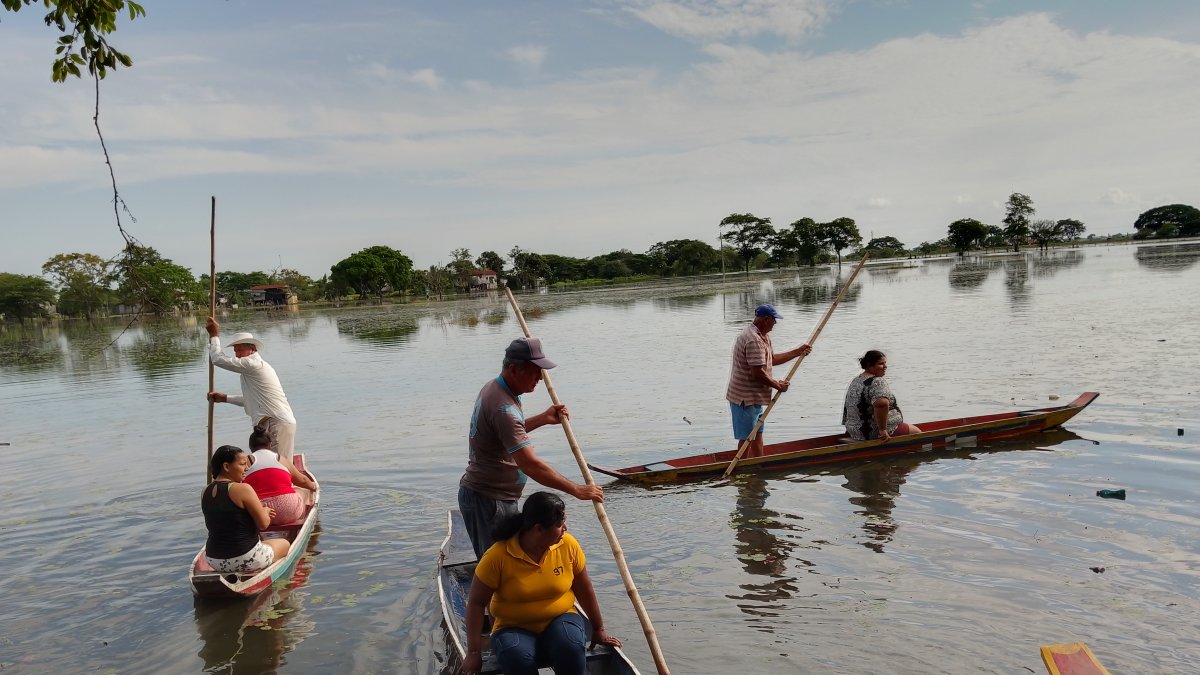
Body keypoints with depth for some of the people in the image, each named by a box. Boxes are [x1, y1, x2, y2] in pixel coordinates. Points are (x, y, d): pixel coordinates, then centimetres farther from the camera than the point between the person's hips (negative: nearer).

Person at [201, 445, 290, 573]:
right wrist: (265, 512, 7)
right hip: (246, 559, -7)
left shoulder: (206, 492, 4)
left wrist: (261, 512, 16)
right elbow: (264, 523, -14)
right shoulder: (242, 489, -18)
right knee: (284, 544, 21)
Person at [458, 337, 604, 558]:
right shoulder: (503, 407, -27)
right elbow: (530, 465, -32)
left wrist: (543, 418, 15)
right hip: (488, 500, -10)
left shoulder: (492, 387, 6)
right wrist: (577, 490, -28)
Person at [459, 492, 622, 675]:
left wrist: (598, 630, 16)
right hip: (514, 628, -2)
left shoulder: (568, 545, -7)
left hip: (560, 620, 2)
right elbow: (476, 603, -8)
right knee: (517, 658, -36)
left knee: (571, 646, -33)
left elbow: (585, 590, 6)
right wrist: (474, 652, -10)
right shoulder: (498, 556, -16)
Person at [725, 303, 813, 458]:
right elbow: (758, 372, -27)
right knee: (747, 438, -3)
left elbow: (772, 359, 22)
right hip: (746, 398, -11)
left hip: (755, 397, 11)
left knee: (757, 435, 18)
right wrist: (778, 385, -14)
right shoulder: (753, 340, -24)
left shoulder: (762, 337, 12)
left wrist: (798, 352, 19)